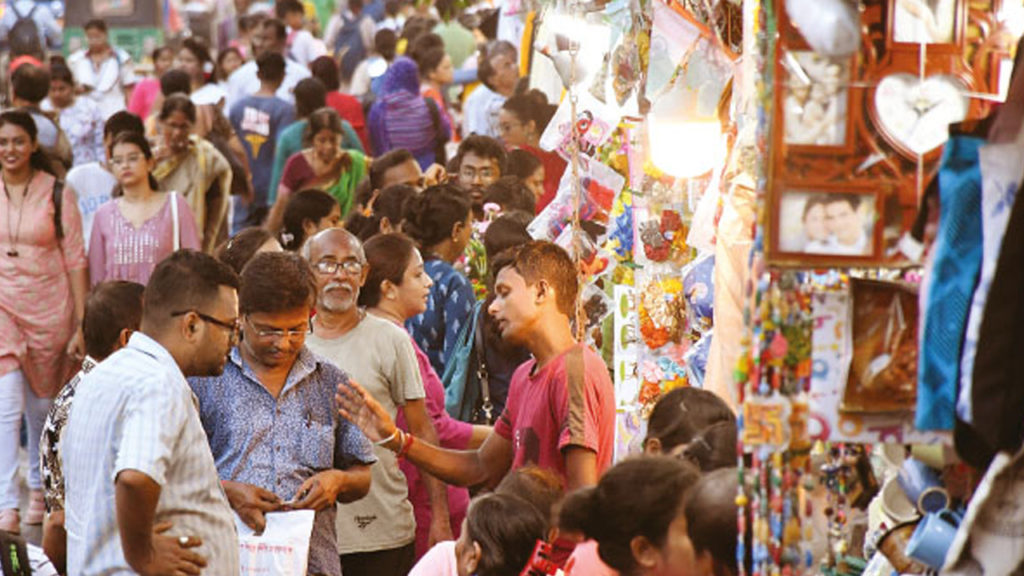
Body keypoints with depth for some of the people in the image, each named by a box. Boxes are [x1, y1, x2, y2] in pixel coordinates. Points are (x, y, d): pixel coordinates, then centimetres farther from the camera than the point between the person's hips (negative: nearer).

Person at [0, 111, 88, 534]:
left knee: (42, 404, 14)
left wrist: (82, 324, -6)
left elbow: (75, 260, -3)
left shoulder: (57, 193, -4)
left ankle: (39, 486, 36)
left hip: (49, 307, 0)